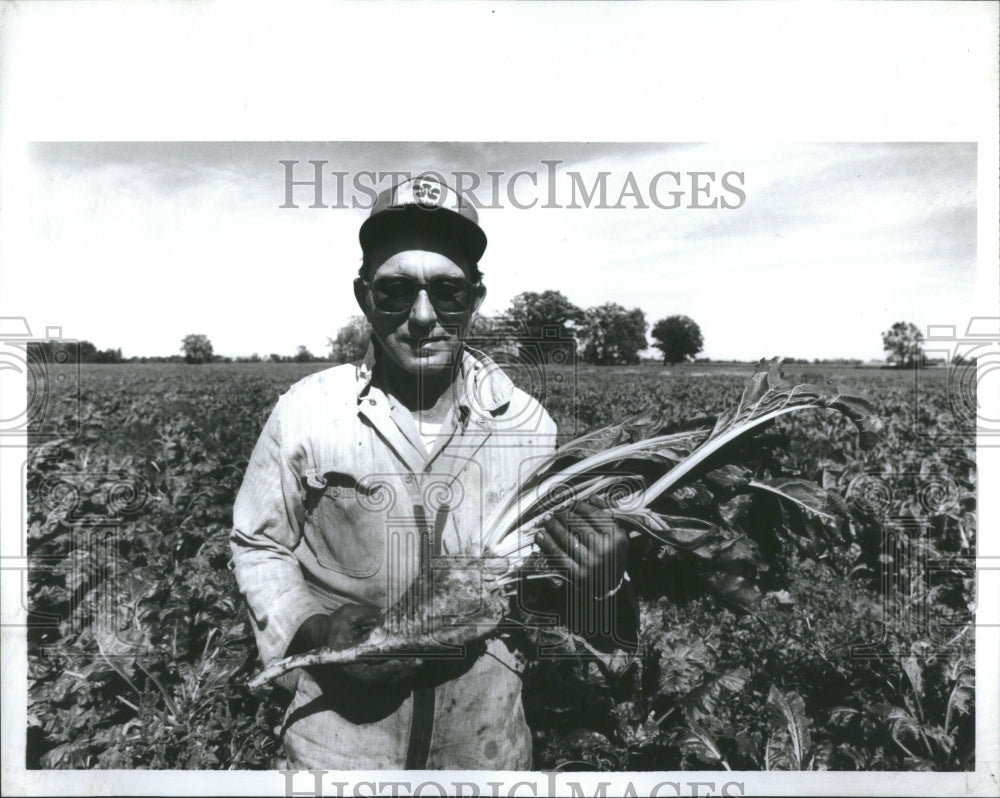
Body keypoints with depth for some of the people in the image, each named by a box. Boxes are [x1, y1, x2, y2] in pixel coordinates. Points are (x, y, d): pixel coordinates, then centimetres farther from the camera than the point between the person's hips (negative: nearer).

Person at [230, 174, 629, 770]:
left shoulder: (527, 422, -9)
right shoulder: (306, 411, -13)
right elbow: (258, 544, 0)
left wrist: (596, 578, -21)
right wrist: (312, 629, -16)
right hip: (344, 718, -1)